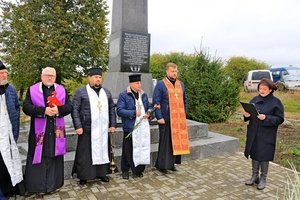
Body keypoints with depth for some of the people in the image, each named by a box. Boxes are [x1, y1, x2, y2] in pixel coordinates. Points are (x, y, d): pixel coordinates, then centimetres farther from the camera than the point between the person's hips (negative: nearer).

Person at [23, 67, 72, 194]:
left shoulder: (62, 90, 6)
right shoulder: (32, 90, 1)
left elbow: (69, 107, 1)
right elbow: (26, 107, -8)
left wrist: (58, 110, -19)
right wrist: (43, 110, -21)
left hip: (56, 130, 2)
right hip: (39, 130, -2)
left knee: (54, 157, 9)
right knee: (39, 157, 4)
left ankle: (53, 184, 21)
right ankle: (38, 186, 16)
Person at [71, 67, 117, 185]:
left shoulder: (106, 92, 11)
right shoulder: (80, 92, -2)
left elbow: (112, 109, 12)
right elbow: (75, 110, -6)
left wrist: (113, 125, 5)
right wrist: (78, 126, -13)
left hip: (103, 130, 4)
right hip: (87, 129, -4)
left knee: (103, 151, 12)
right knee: (85, 153, 5)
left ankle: (102, 173, 28)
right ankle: (83, 176, 19)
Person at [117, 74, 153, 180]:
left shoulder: (143, 95, 12)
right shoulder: (123, 95, -4)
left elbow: (147, 107, 21)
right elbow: (119, 110, -13)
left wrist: (148, 113, -2)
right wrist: (134, 113, -20)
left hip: (143, 126, 5)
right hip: (130, 127, -4)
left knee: (142, 149, 8)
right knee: (128, 150, 6)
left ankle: (138, 170, 24)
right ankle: (125, 171, 23)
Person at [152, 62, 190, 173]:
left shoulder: (181, 84, 12)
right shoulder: (160, 84, -6)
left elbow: (185, 100, 19)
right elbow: (156, 102, -9)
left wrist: (184, 114, 12)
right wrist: (159, 117, -15)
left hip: (179, 119, 6)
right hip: (166, 119, -5)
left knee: (177, 141, 10)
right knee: (165, 142, 1)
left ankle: (172, 163, 24)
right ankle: (162, 164, 14)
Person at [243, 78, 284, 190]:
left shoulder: (276, 102, -7)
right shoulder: (255, 100, 5)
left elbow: (280, 119, -8)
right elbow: (249, 115, 13)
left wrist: (266, 118, -22)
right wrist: (246, 115, -10)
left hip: (267, 135, -4)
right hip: (253, 133, 4)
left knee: (264, 156, 5)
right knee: (254, 155, 13)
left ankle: (263, 178, 23)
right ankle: (254, 176, 29)